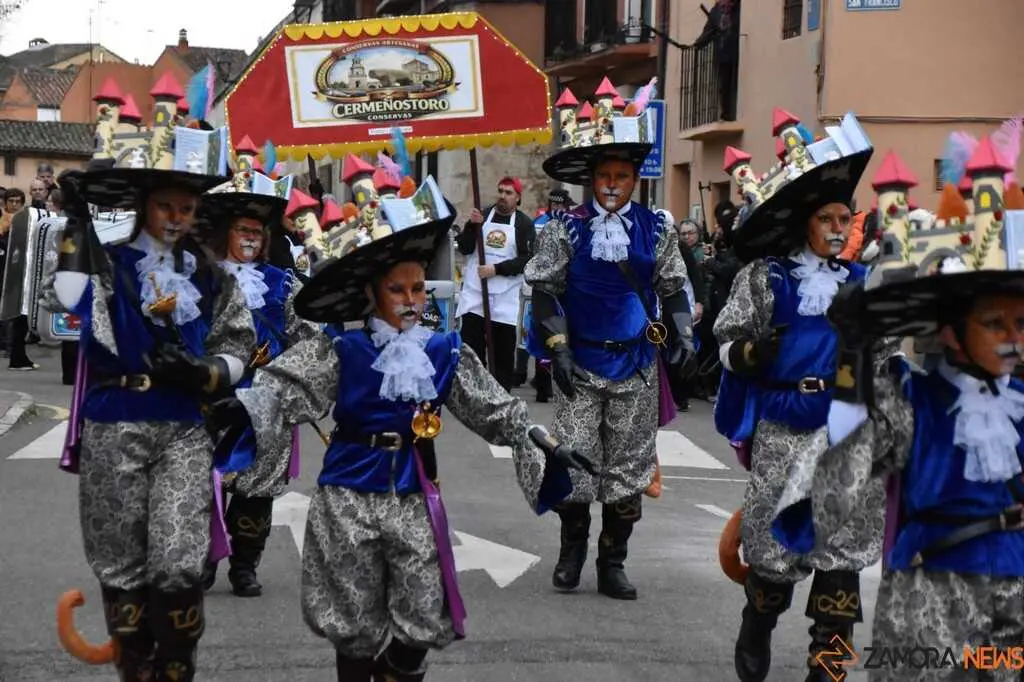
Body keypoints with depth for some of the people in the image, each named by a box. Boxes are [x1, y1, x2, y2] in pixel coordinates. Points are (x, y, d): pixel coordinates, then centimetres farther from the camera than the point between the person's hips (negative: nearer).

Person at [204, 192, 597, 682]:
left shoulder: (446, 353, 2)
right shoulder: (342, 350, -6)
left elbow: (500, 411, 6)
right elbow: (288, 383, -17)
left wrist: (545, 448, -2)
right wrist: (243, 408, -36)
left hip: (414, 497, 2)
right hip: (348, 497, -2)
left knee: (423, 620, 5)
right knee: (353, 621, 9)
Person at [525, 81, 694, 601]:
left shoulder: (656, 231, 2)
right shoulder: (566, 230, -3)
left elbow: (673, 288, 10)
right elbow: (544, 289, -2)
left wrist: (682, 335, -4)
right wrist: (558, 348, -10)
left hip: (635, 365, 2)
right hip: (580, 363, -1)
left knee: (628, 465, 5)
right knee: (573, 458, 0)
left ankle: (612, 563, 17)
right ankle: (571, 550, 21)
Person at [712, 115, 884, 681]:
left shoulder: (858, 282, 8)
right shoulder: (765, 275, -1)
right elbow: (727, 338, 1)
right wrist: (748, 351, -19)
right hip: (781, 425, -3)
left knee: (844, 539, 2)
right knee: (774, 536, 5)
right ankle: (756, 632, 33)